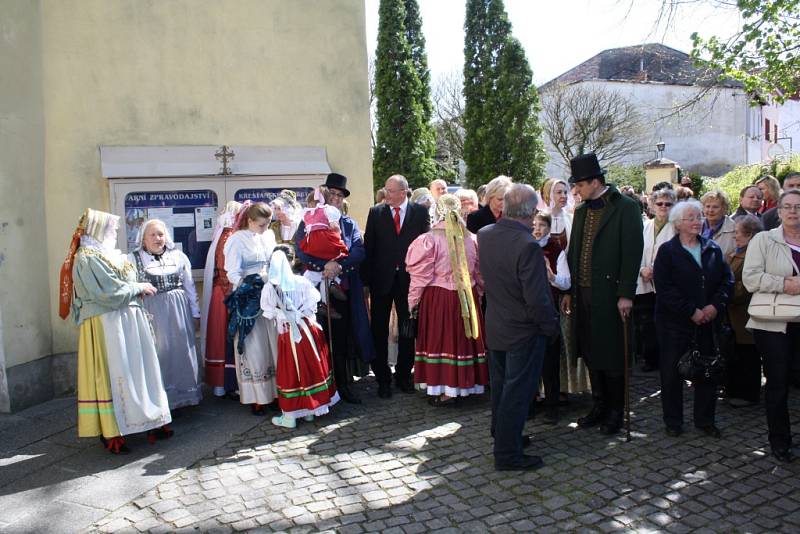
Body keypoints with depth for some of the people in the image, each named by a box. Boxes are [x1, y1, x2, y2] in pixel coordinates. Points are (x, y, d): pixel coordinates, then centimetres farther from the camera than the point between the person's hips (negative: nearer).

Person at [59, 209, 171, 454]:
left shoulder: (107, 255, 15)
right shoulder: (87, 259, -13)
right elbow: (110, 292, -19)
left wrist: (139, 289, 4)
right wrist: (139, 287, -8)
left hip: (128, 321, 9)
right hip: (107, 325, -9)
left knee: (139, 369, 10)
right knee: (112, 374, -4)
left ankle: (150, 422, 18)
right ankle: (111, 433, 5)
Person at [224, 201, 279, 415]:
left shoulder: (269, 236, 11)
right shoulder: (236, 240, -4)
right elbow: (233, 274, -9)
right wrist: (252, 282, -22)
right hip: (248, 301, -5)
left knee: (274, 345, 4)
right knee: (254, 349, 0)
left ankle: (275, 391, 13)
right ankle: (256, 398, 10)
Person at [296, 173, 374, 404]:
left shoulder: (350, 224, 13)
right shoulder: (309, 222, 4)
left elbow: (360, 251, -1)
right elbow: (302, 252, -8)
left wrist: (339, 266, -16)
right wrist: (325, 265, -21)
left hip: (344, 289, 3)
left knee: (341, 338, 6)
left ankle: (343, 385, 16)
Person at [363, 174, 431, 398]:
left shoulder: (420, 212, 1)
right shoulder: (376, 212, 3)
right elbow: (368, 247, 1)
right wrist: (366, 281, -4)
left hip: (409, 279, 0)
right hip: (381, 279, 0)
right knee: (379, 330, 5)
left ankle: (403, 375, 24)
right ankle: (383, 378, 16)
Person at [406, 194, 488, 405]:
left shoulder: (429, 240, -13)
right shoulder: (471, 239, -1)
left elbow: (420, 276, -9)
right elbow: (480, 274, 7)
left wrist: (413, 301, 2)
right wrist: (477, 292, 22)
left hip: (437, 299, -3)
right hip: (466, 299, 4)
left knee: (440, 339, 5)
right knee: (460, 338, 14)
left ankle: (444, 390, 9)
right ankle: (462, 383, 25)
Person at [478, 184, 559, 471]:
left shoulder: (484, 235, -5)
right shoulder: (527, 246, -27)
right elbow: (536, 299, -24)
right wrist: (550, 326, -10)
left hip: (495, 326, 7)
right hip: (523, 331, -7)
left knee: (501, 386, 21)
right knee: (517, 392, 5)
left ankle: (503, 435, 39)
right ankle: (508, 454, 16)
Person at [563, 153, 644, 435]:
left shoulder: (626, 208, -6)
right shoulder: (581, 211, 14)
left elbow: (632, 253, -12)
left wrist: (625, 295, -16)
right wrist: (569, 290, 13)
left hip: (610, 293, -6)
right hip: (584, 293, 6)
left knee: (612, 352, 2)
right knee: (591, 352, 13)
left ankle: (616, 410, 17)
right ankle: (599, 404, 27)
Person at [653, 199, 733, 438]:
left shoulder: (712, 249, 9)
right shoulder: (667, 251, -4)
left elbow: (727, 280, 4)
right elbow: (664, 287, -13)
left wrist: (716, 305, -12)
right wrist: (691, 311, -16)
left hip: (708, 320, 4)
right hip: (674, 322, -4)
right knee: (672, 372, 4)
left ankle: (705, 420, 24)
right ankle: (673, 421, 18)